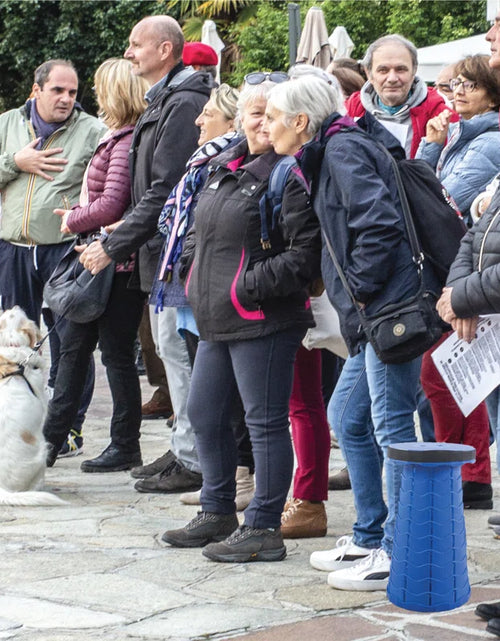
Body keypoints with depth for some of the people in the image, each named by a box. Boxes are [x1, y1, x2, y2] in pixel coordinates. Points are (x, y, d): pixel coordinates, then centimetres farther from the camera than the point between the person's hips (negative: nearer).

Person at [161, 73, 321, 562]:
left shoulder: (291, 177, -13)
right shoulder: (225, 168, 14)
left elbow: (305, 254, -20)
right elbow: (200, 230, 28)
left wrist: (248, 288, -19)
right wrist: (195, 272, 13)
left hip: (264, 322, -9)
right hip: (216, 320, 9)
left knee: (264, 422, -2)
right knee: (203, 414, 16)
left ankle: (263, 529, 6)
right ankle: (218, 514, 30)